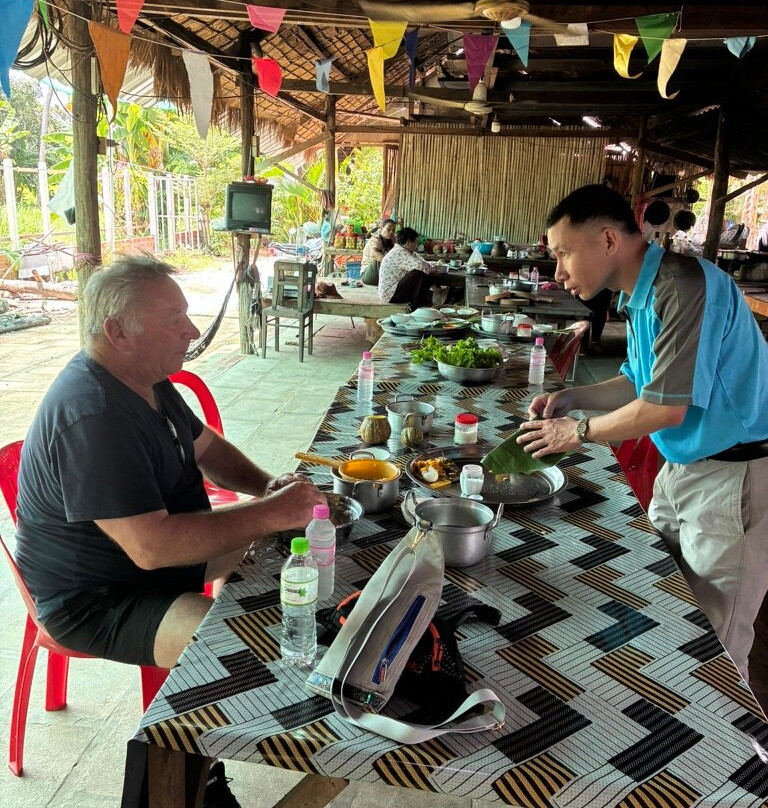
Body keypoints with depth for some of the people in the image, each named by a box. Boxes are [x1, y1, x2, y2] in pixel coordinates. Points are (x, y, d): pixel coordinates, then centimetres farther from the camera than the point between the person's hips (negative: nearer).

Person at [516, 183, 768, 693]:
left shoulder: (685, 285, -24)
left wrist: (581, 431, -13)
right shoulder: (641, 296, 5)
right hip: (683, 469, 9)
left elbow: (668, 405, -26)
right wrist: (574, 398, 1)